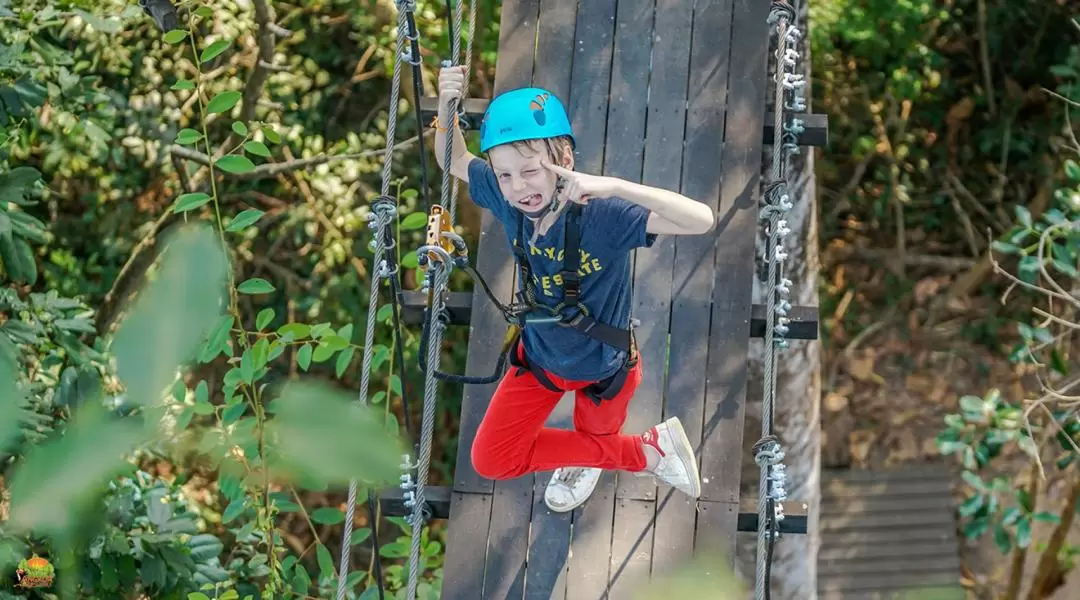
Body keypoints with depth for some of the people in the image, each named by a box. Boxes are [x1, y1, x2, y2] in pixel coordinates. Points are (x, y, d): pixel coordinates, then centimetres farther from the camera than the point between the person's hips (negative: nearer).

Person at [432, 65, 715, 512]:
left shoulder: (602, 216, -40)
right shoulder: (507, 199, -25)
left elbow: (701, 220, -52)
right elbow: (453, 161, -4)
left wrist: (614, 186, -59)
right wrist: (447, 106, -25)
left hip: (602, 370, -4)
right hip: (539, 357, 5)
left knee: (595, 444, 19)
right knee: (491, 461, 13)